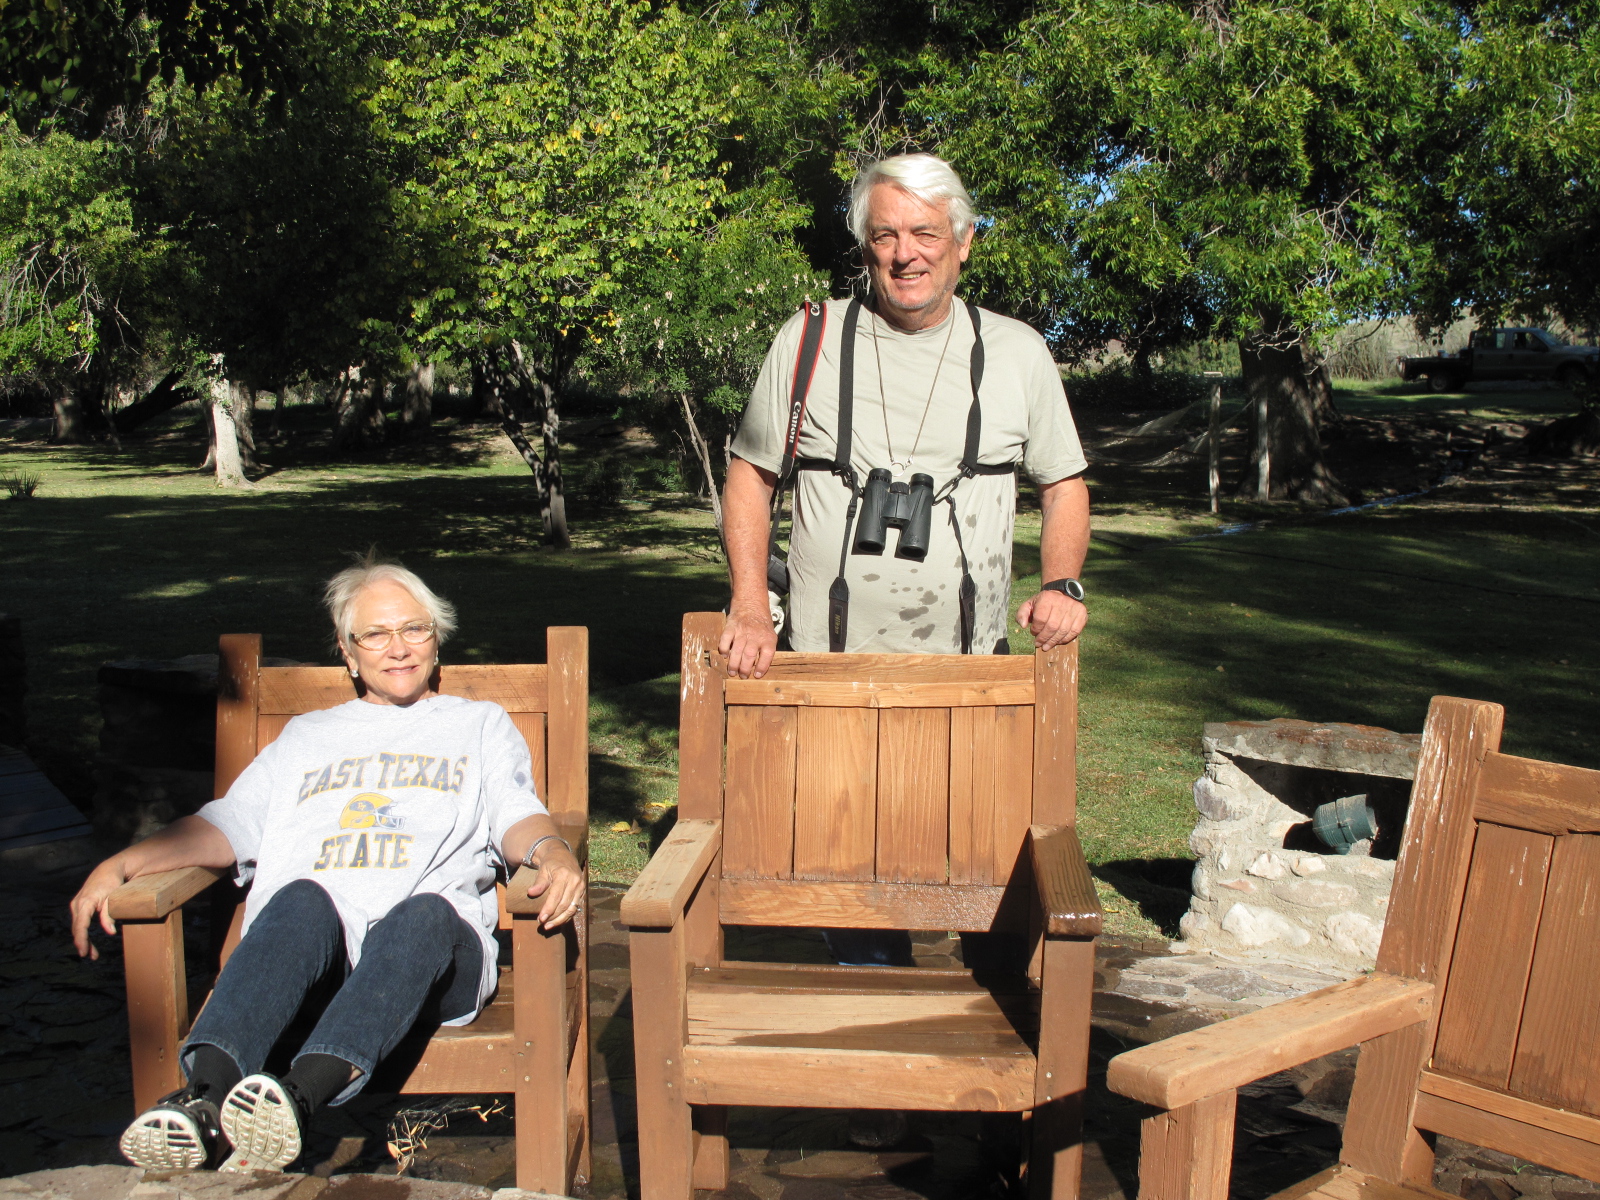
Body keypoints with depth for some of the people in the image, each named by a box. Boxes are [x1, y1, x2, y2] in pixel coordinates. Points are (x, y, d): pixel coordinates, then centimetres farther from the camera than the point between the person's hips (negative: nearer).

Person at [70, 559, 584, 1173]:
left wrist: (553, 852, -15)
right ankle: (206, 1095, -55)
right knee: (302, 899, -35)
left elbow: (515, 815, 11)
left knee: (428, 913, -38)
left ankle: (301, 1095, -59)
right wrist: (117, 865, 7)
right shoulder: (307, 736, 35)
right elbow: (229, 823, 24)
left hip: (430, 938, -1)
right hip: (309, 933, 2)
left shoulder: (480, 725, 28)